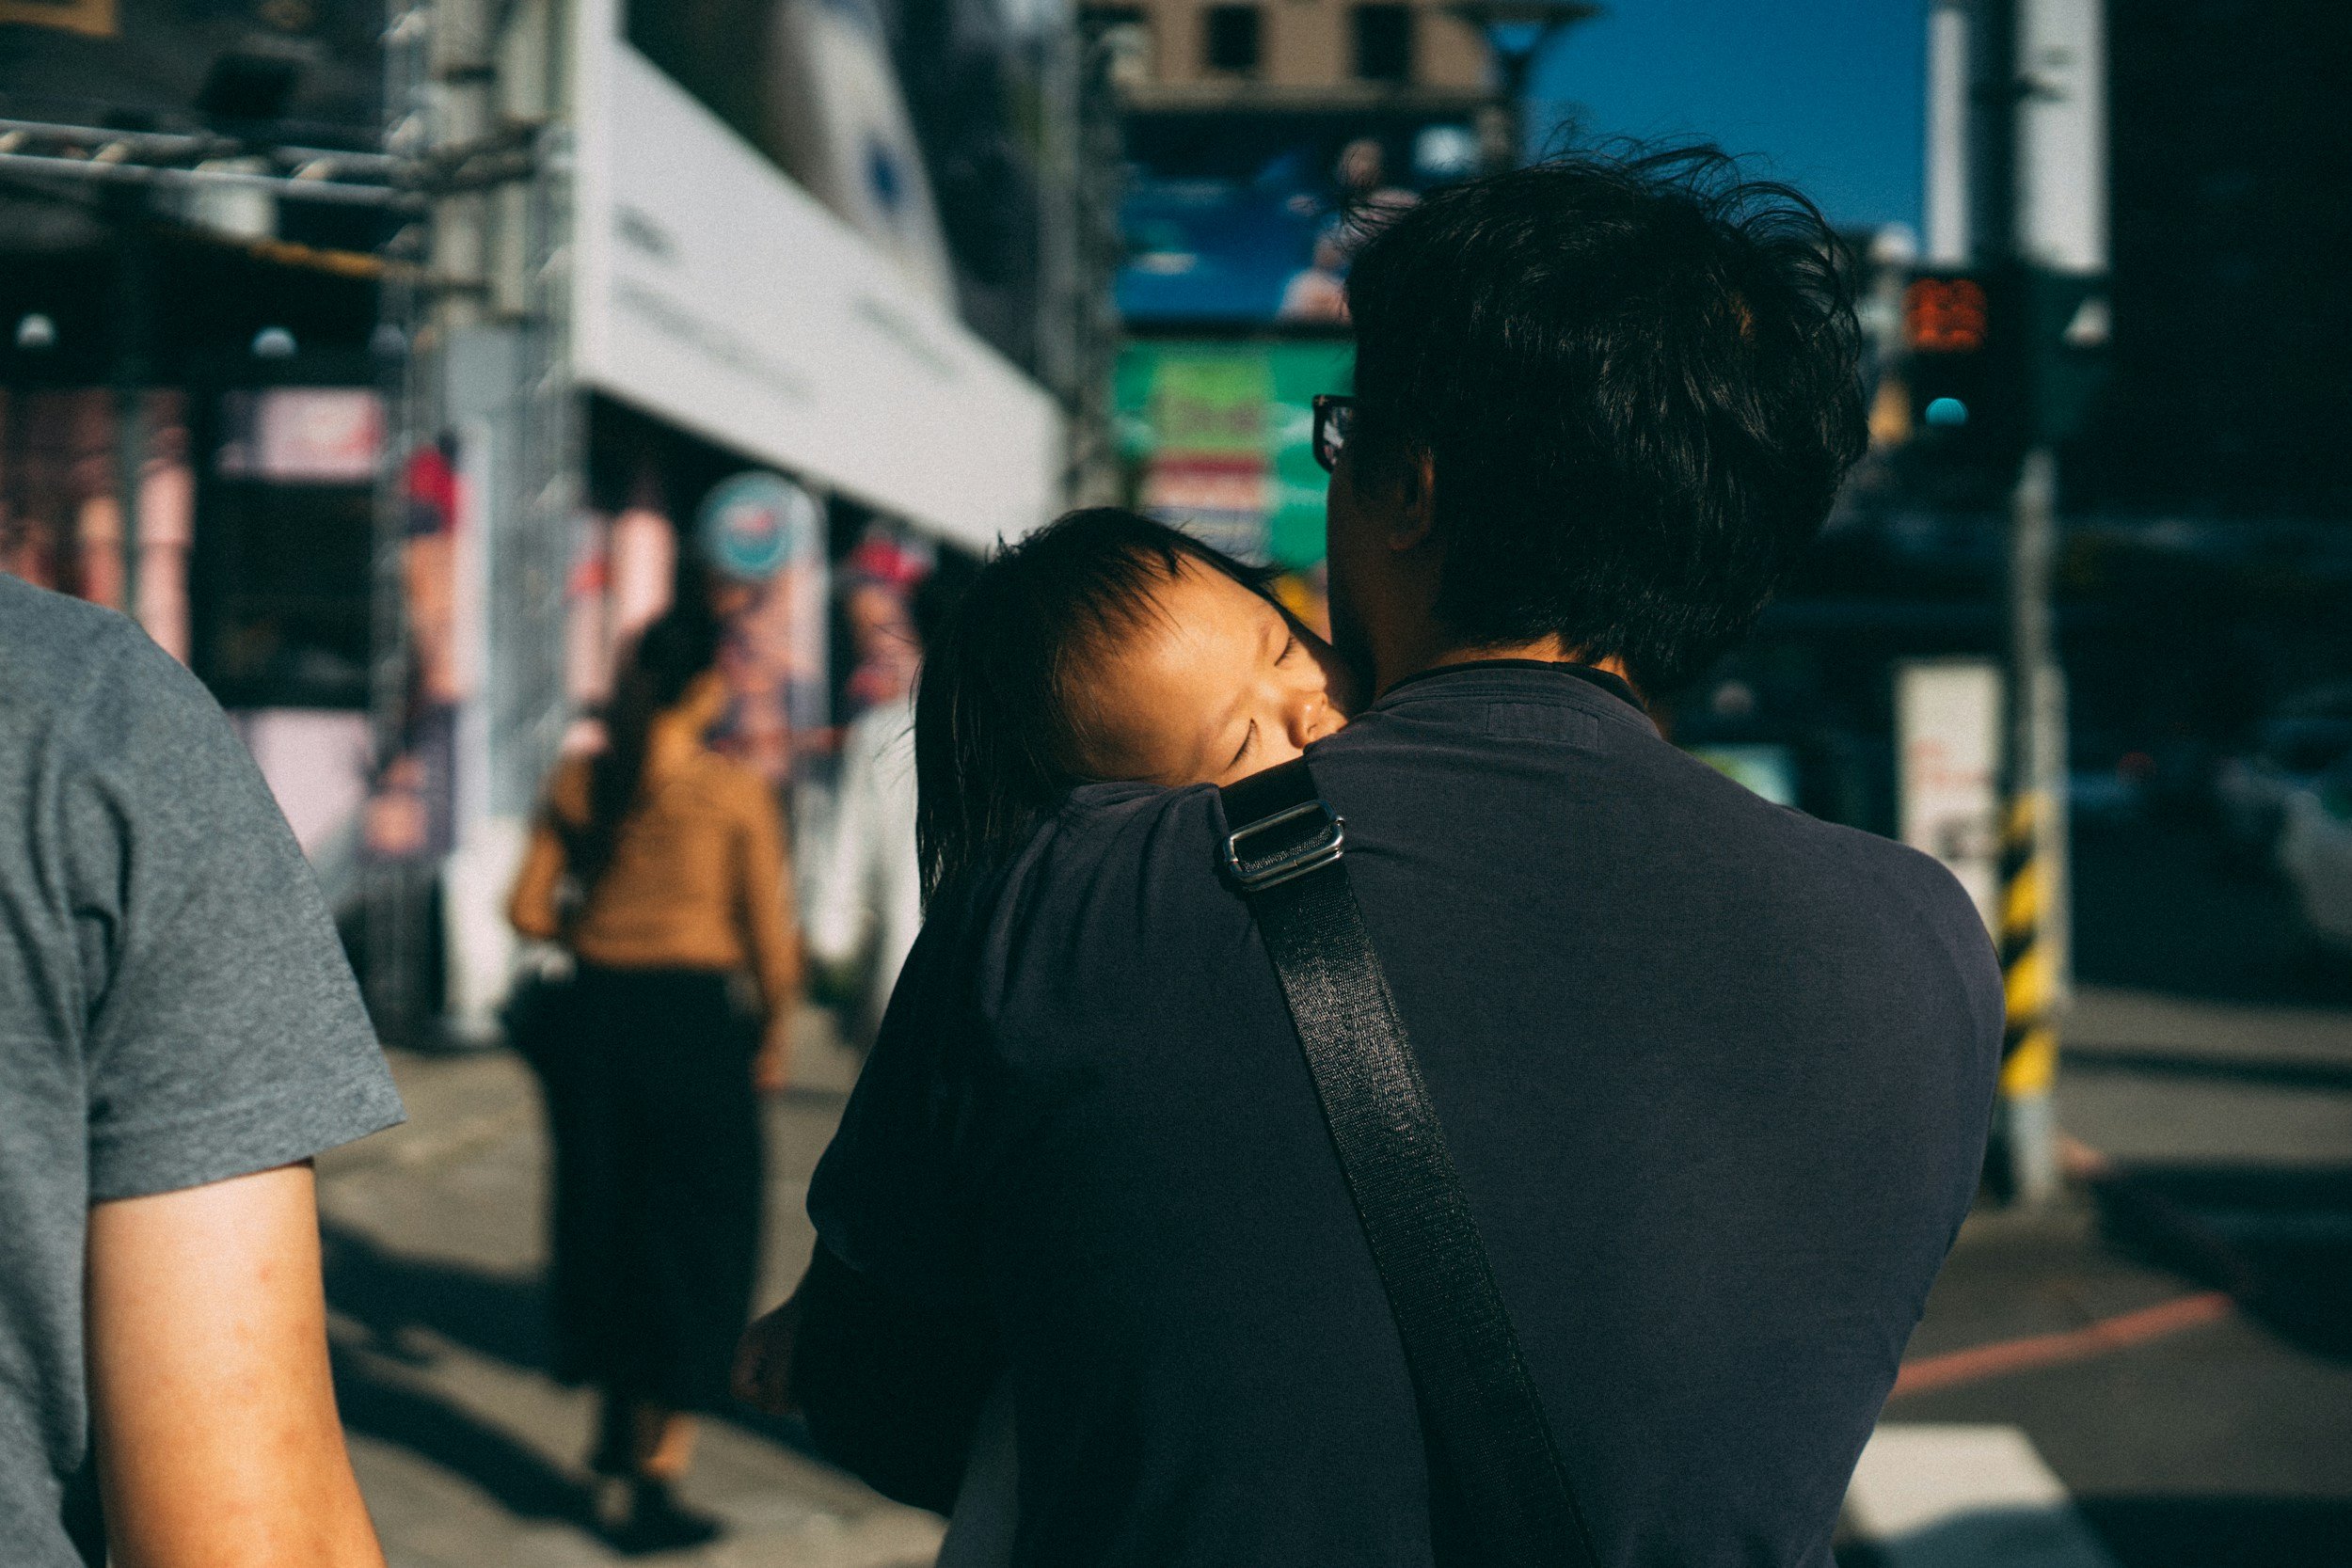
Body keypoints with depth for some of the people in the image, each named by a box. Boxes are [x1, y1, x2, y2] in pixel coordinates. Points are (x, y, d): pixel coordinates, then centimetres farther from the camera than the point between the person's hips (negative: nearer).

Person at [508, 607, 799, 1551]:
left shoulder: (580, 782, 3)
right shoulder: (736, 790, -8)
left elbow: (529, 911, 4)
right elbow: (770, 935, -7)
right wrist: (778, 1036, 6)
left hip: (596, 1015, 4)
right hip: (692, 1020, -4)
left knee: (607, 1220, 20)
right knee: (692, 1246, 6)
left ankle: (617, 1435, 32)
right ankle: (654, 1479, 8)